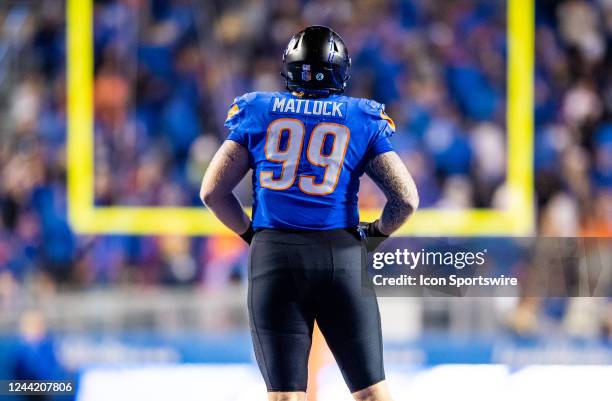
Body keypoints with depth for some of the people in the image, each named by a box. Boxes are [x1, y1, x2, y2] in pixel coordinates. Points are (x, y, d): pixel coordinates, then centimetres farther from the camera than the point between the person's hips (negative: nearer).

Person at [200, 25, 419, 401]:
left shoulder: (258, 112, 9)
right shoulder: (362, 119, 7)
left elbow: (212, 191, 8)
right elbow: (406, 199, 1)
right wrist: (375, 235, 19)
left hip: (273, 257, 1)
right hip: (342, 255, -1)